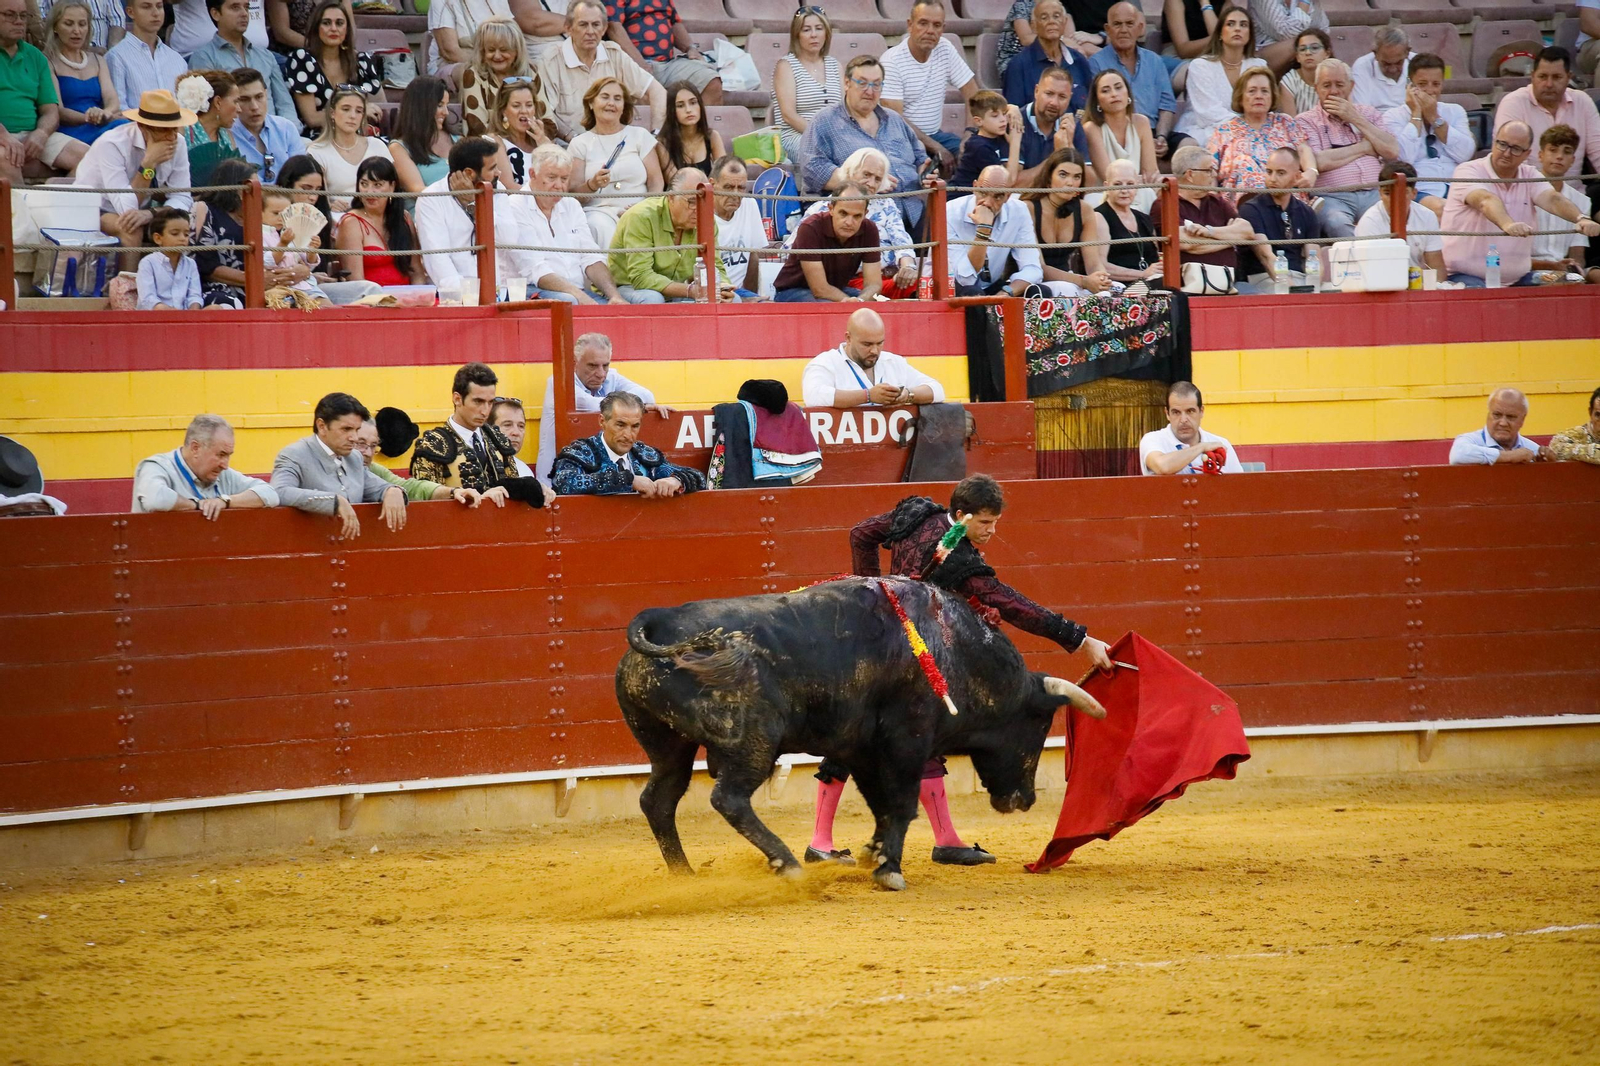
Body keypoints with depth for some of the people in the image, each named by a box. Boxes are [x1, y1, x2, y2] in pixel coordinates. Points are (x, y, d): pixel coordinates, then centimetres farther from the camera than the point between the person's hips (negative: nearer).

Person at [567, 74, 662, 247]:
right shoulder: (580, 143, 15)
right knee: (601, 227, -37)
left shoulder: (640, 135, 16)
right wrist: (592, 185, -15)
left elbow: (656, 181, 9)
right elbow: (573, 193, 7)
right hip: (599, 211, 0)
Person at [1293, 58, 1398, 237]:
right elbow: (1319, 162, -6)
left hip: (1374, 194, 3)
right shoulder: (1305, 121, 11)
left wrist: (1355, 119, 5)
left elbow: (1393, 151, 8)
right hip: (1333, 197, -3)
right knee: (1337, 223, -38)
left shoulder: (1367, 114, 23)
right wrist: (1363, 147, 5)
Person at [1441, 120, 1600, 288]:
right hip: (1468, 276, -5)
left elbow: (1551, 199, -11)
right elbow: (1486, 201, -29)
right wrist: (1507, 224, -51)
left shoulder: (1530, 176, 9)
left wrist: (1581, 219, -33)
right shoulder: (1468, 171, -8)